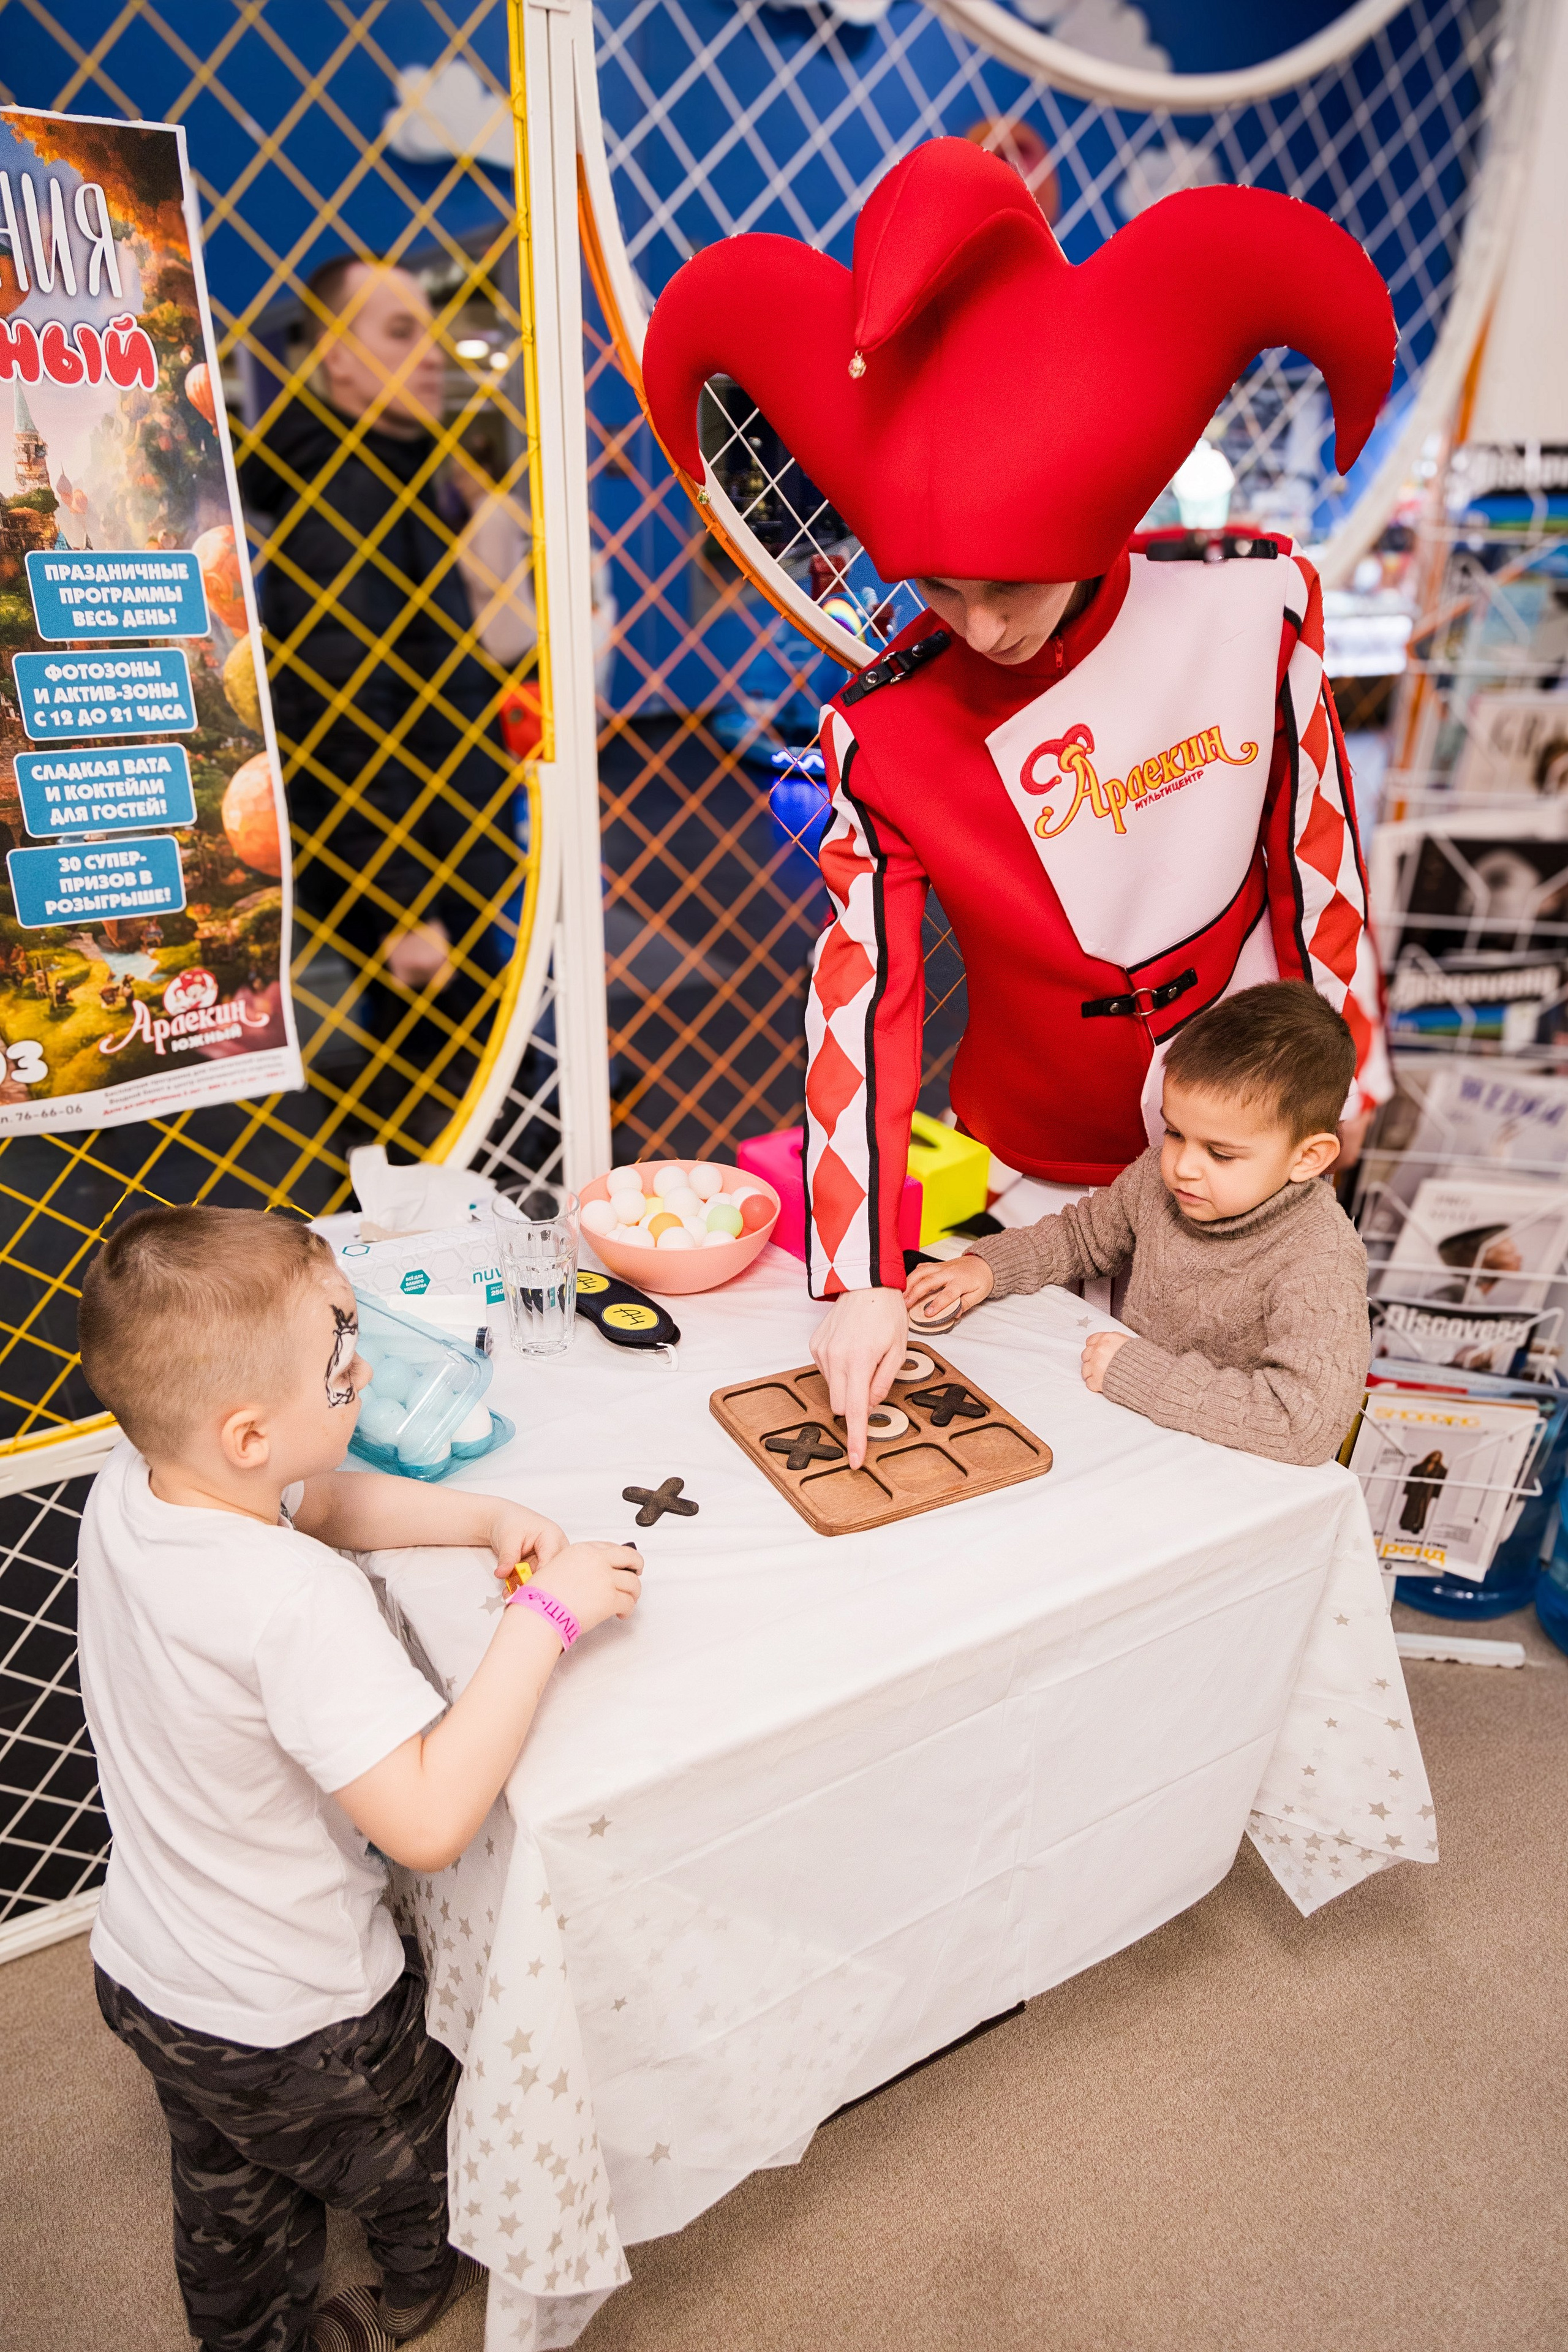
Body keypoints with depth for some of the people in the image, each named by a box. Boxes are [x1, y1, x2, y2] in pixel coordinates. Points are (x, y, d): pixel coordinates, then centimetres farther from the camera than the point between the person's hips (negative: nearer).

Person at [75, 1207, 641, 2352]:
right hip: (291, 2027, -5)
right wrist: (546, 1613, -38)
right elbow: (430, 1819, -43)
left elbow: (327, 1501, 0)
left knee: (232, 2206, 33)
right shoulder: (298, 1604, -42)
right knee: (408, 2166, 31)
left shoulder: (130, 1487, -15)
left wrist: (488, 1518, -11)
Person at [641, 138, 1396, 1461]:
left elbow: (1316, 827, -5)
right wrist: (866, 1281, -24)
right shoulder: (882, 733, -20)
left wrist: (1346, 1057, 3)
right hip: (1044, 1173, -1)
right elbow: (863, 1003, -21)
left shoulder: (1252, 597, -17)